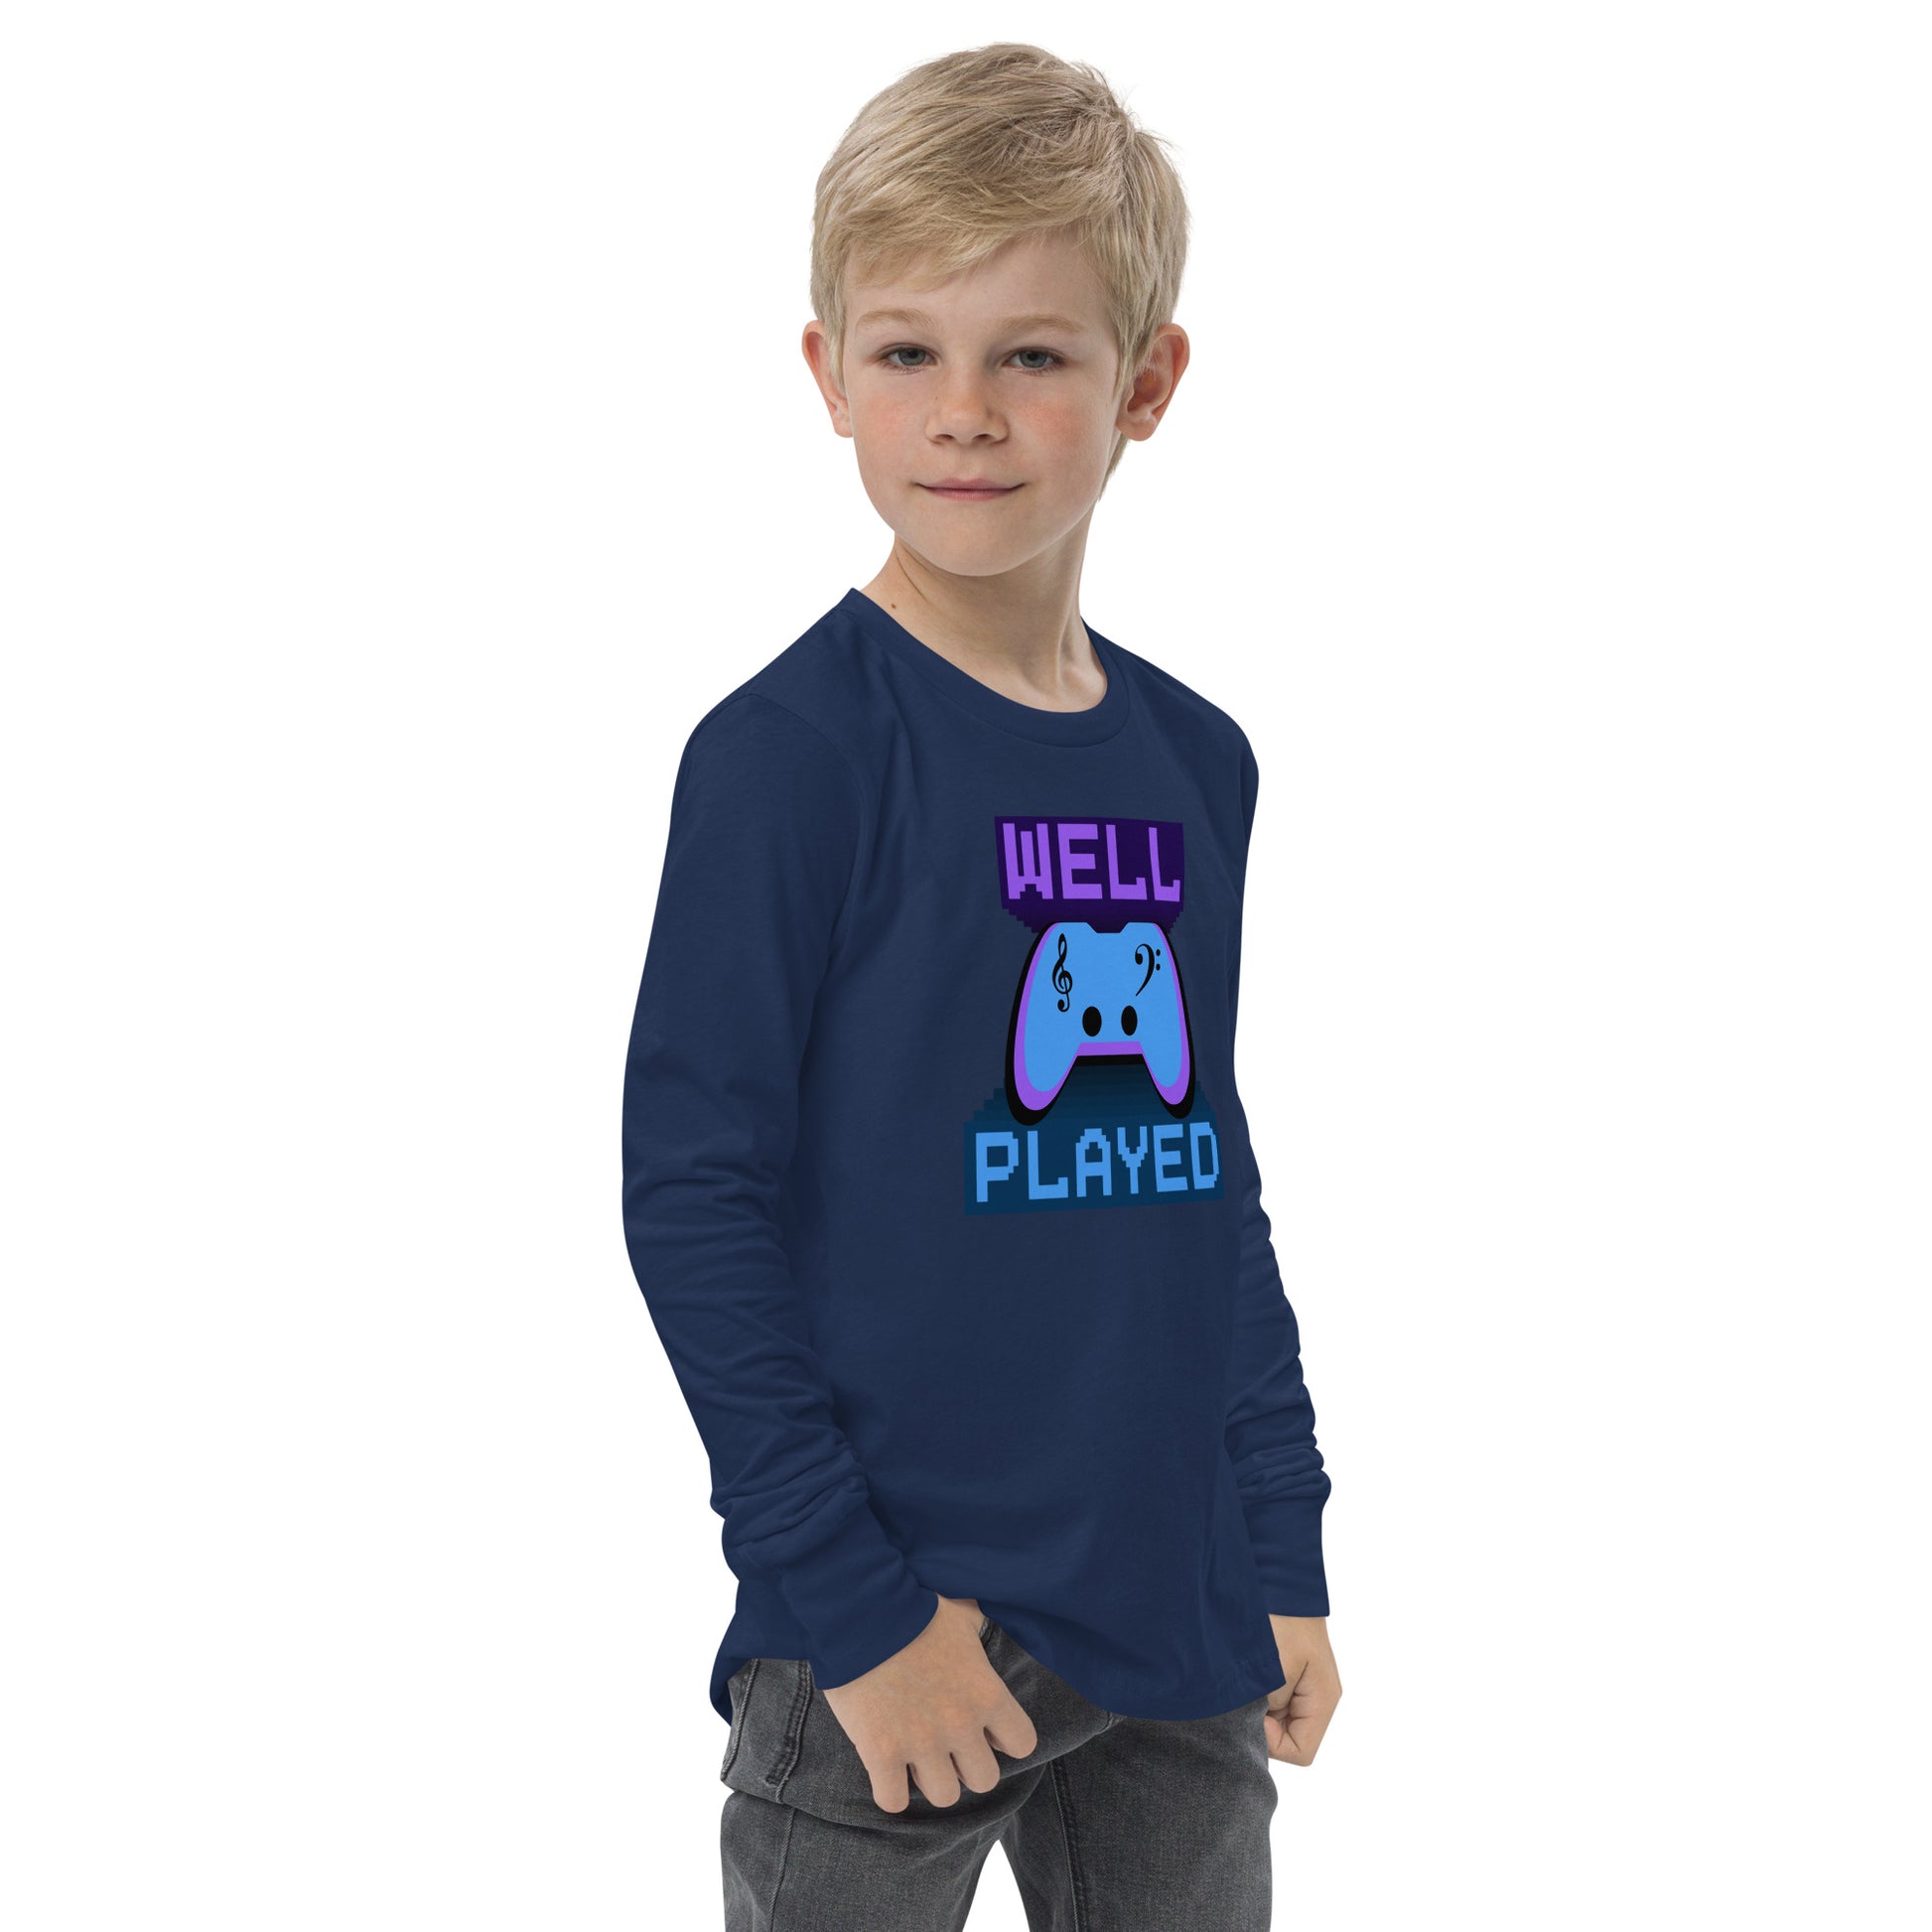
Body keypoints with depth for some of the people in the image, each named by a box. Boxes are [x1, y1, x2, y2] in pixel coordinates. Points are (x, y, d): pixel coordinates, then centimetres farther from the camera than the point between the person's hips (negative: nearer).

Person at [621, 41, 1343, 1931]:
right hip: (901, 1629, -5)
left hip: (1182, 1637, 6)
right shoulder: (793, 751, -12)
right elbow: (693, 1190, -13)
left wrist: (1287, 1552, 10)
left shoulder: (1197, 763, 5)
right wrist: (852, 1607, -15)